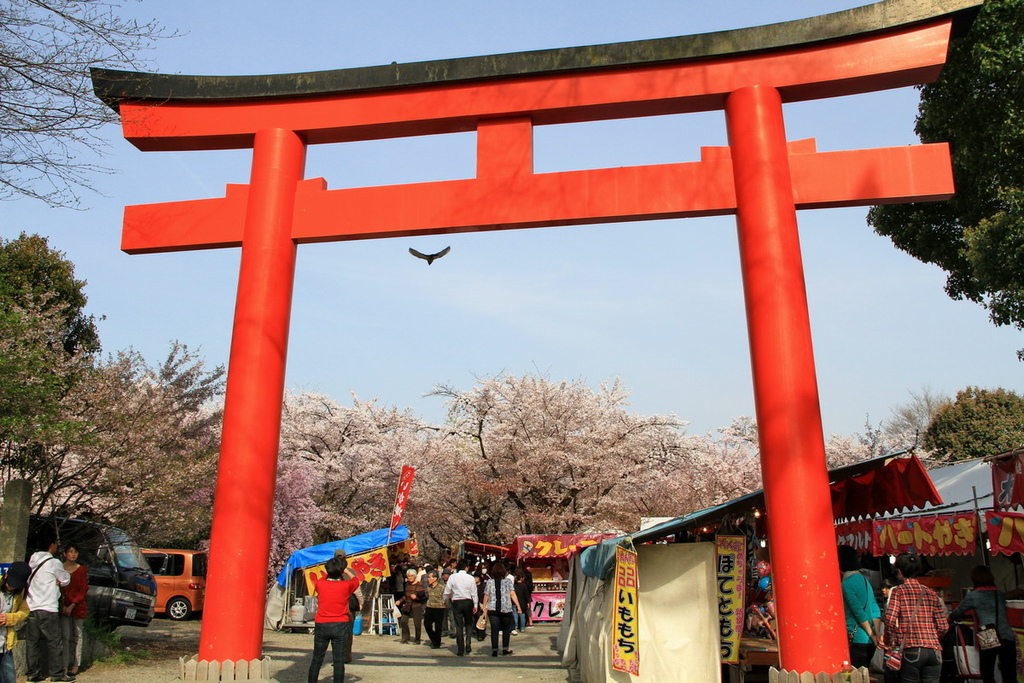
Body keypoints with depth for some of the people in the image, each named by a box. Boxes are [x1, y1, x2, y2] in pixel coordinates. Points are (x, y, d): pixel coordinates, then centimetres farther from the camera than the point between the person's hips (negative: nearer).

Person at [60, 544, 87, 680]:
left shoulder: (82, 570, 2)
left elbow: (83, 590, -2)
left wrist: (72, 605, -11)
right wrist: (63, 605, -11)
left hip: (78, 606, 0)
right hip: (64, 606, 0)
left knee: (77, 636, 5)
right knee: (65, 636, -4)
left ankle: (76, 665, 10)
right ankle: (65, 666, -1)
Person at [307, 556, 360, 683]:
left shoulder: (320, 584, -5)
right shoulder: (346, 585, -7)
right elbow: (355, 580, 16)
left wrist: (330, 572, 26)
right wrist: (345, 570, 29)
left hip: (321, 625, 2)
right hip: (340, 625, -2)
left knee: (317, 659, 13)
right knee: (339, 660, 3)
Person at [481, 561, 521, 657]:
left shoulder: (490, 581, 3)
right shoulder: (508, 580, 0)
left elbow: (486, 596, 2)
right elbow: (512, 594, -6)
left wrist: (484, 606, 14)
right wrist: (518, 606, -5)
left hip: (492, 609, 1)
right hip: (506, 609, -1)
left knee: (494, 630, 3)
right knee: (506, 629, 15)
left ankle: (494, 650, 0)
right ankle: (505, 649, 14)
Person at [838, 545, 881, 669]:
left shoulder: (847, 583, -13)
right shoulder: (864, 579, 12)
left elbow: (859, 612, -16)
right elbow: (875, 610, 8)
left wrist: (872, 635, -9)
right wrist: (878, 634, 3)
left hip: (857, 640, -8)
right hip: (869, 641, 8)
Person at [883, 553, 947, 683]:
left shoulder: (898, 591, 0)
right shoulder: (931, 593, 12)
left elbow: (890, 620, -12)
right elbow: (943, 627, 9)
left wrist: (890, 643, 2)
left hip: (911, 650, -4)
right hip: (934, 651, 4)